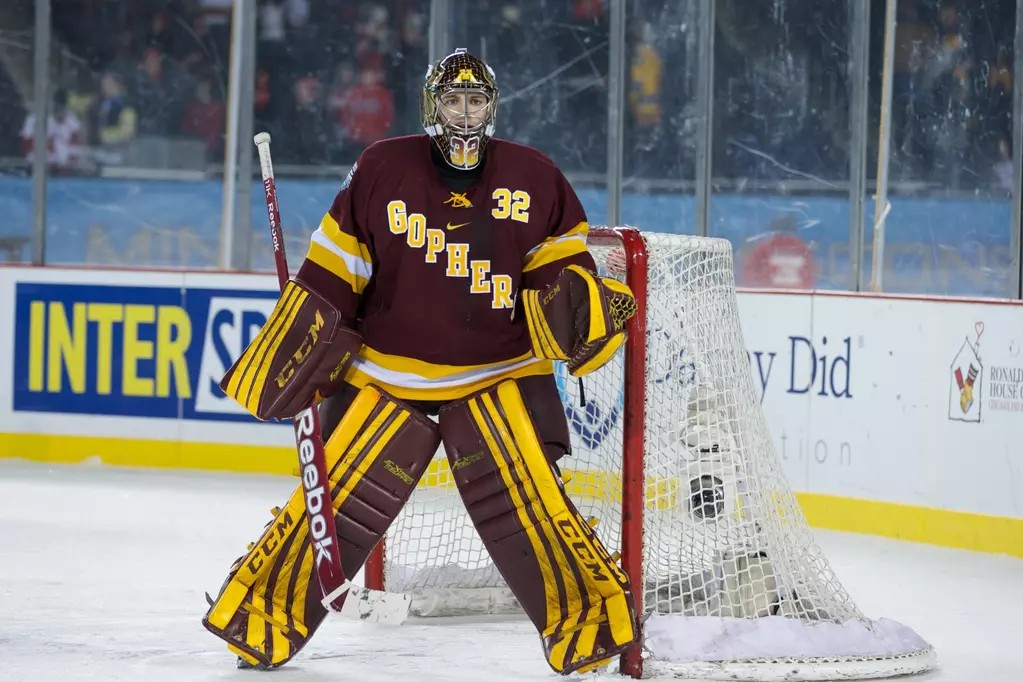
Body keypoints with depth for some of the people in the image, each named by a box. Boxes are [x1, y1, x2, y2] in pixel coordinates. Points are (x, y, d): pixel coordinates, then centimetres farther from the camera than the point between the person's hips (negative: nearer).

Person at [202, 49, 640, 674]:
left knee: (528, 499, -12)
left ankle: (591, 617, 2)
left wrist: (579, 304, -15)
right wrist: (296, 349, -2)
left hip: (498, 377, 0)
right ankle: (263, 611, 10)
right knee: (340, 501, -4)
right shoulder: (383, 172, -3)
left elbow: (559, 265, 6)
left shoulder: (534, 178, 0)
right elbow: (331, 275, 1)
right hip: (385, 375, 0)